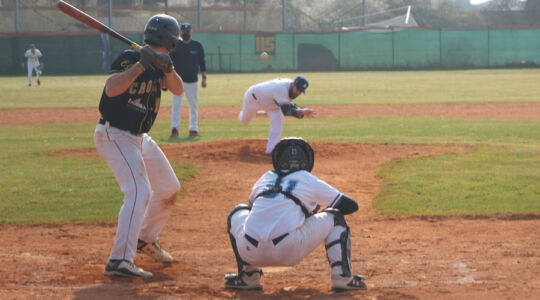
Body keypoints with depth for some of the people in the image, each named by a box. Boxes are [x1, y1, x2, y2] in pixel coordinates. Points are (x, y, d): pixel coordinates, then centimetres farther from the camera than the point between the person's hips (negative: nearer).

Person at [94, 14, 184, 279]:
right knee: (139, 191, -25)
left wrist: (167, 68, -27)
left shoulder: (158, 65, 5)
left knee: (169, 188, 19)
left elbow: (177, 89, -8)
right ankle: (119, 260, -31)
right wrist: (141, 65, -39)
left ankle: (146, 239, 38)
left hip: (139, 138, 9)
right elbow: (111, 89, -35)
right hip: (114, 135, -9)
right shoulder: (129, 59, -19)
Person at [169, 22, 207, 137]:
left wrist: (204, 78, 1)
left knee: (194, 106, 5)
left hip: (192, 81, 2)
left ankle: (193, 129, 11)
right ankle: (174, 129, -4)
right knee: (176, 105, -6)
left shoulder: (197, 46, 5)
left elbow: (202, 62, 9)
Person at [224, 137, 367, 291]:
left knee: (237, 213, 35)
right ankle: (342, 276, 4)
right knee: (335, 217, 20)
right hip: (289, 251, -3)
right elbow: (351, 205, 20)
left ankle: (248, 275, 23)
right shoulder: (310, 181, 16)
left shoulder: (265, 179, 24)